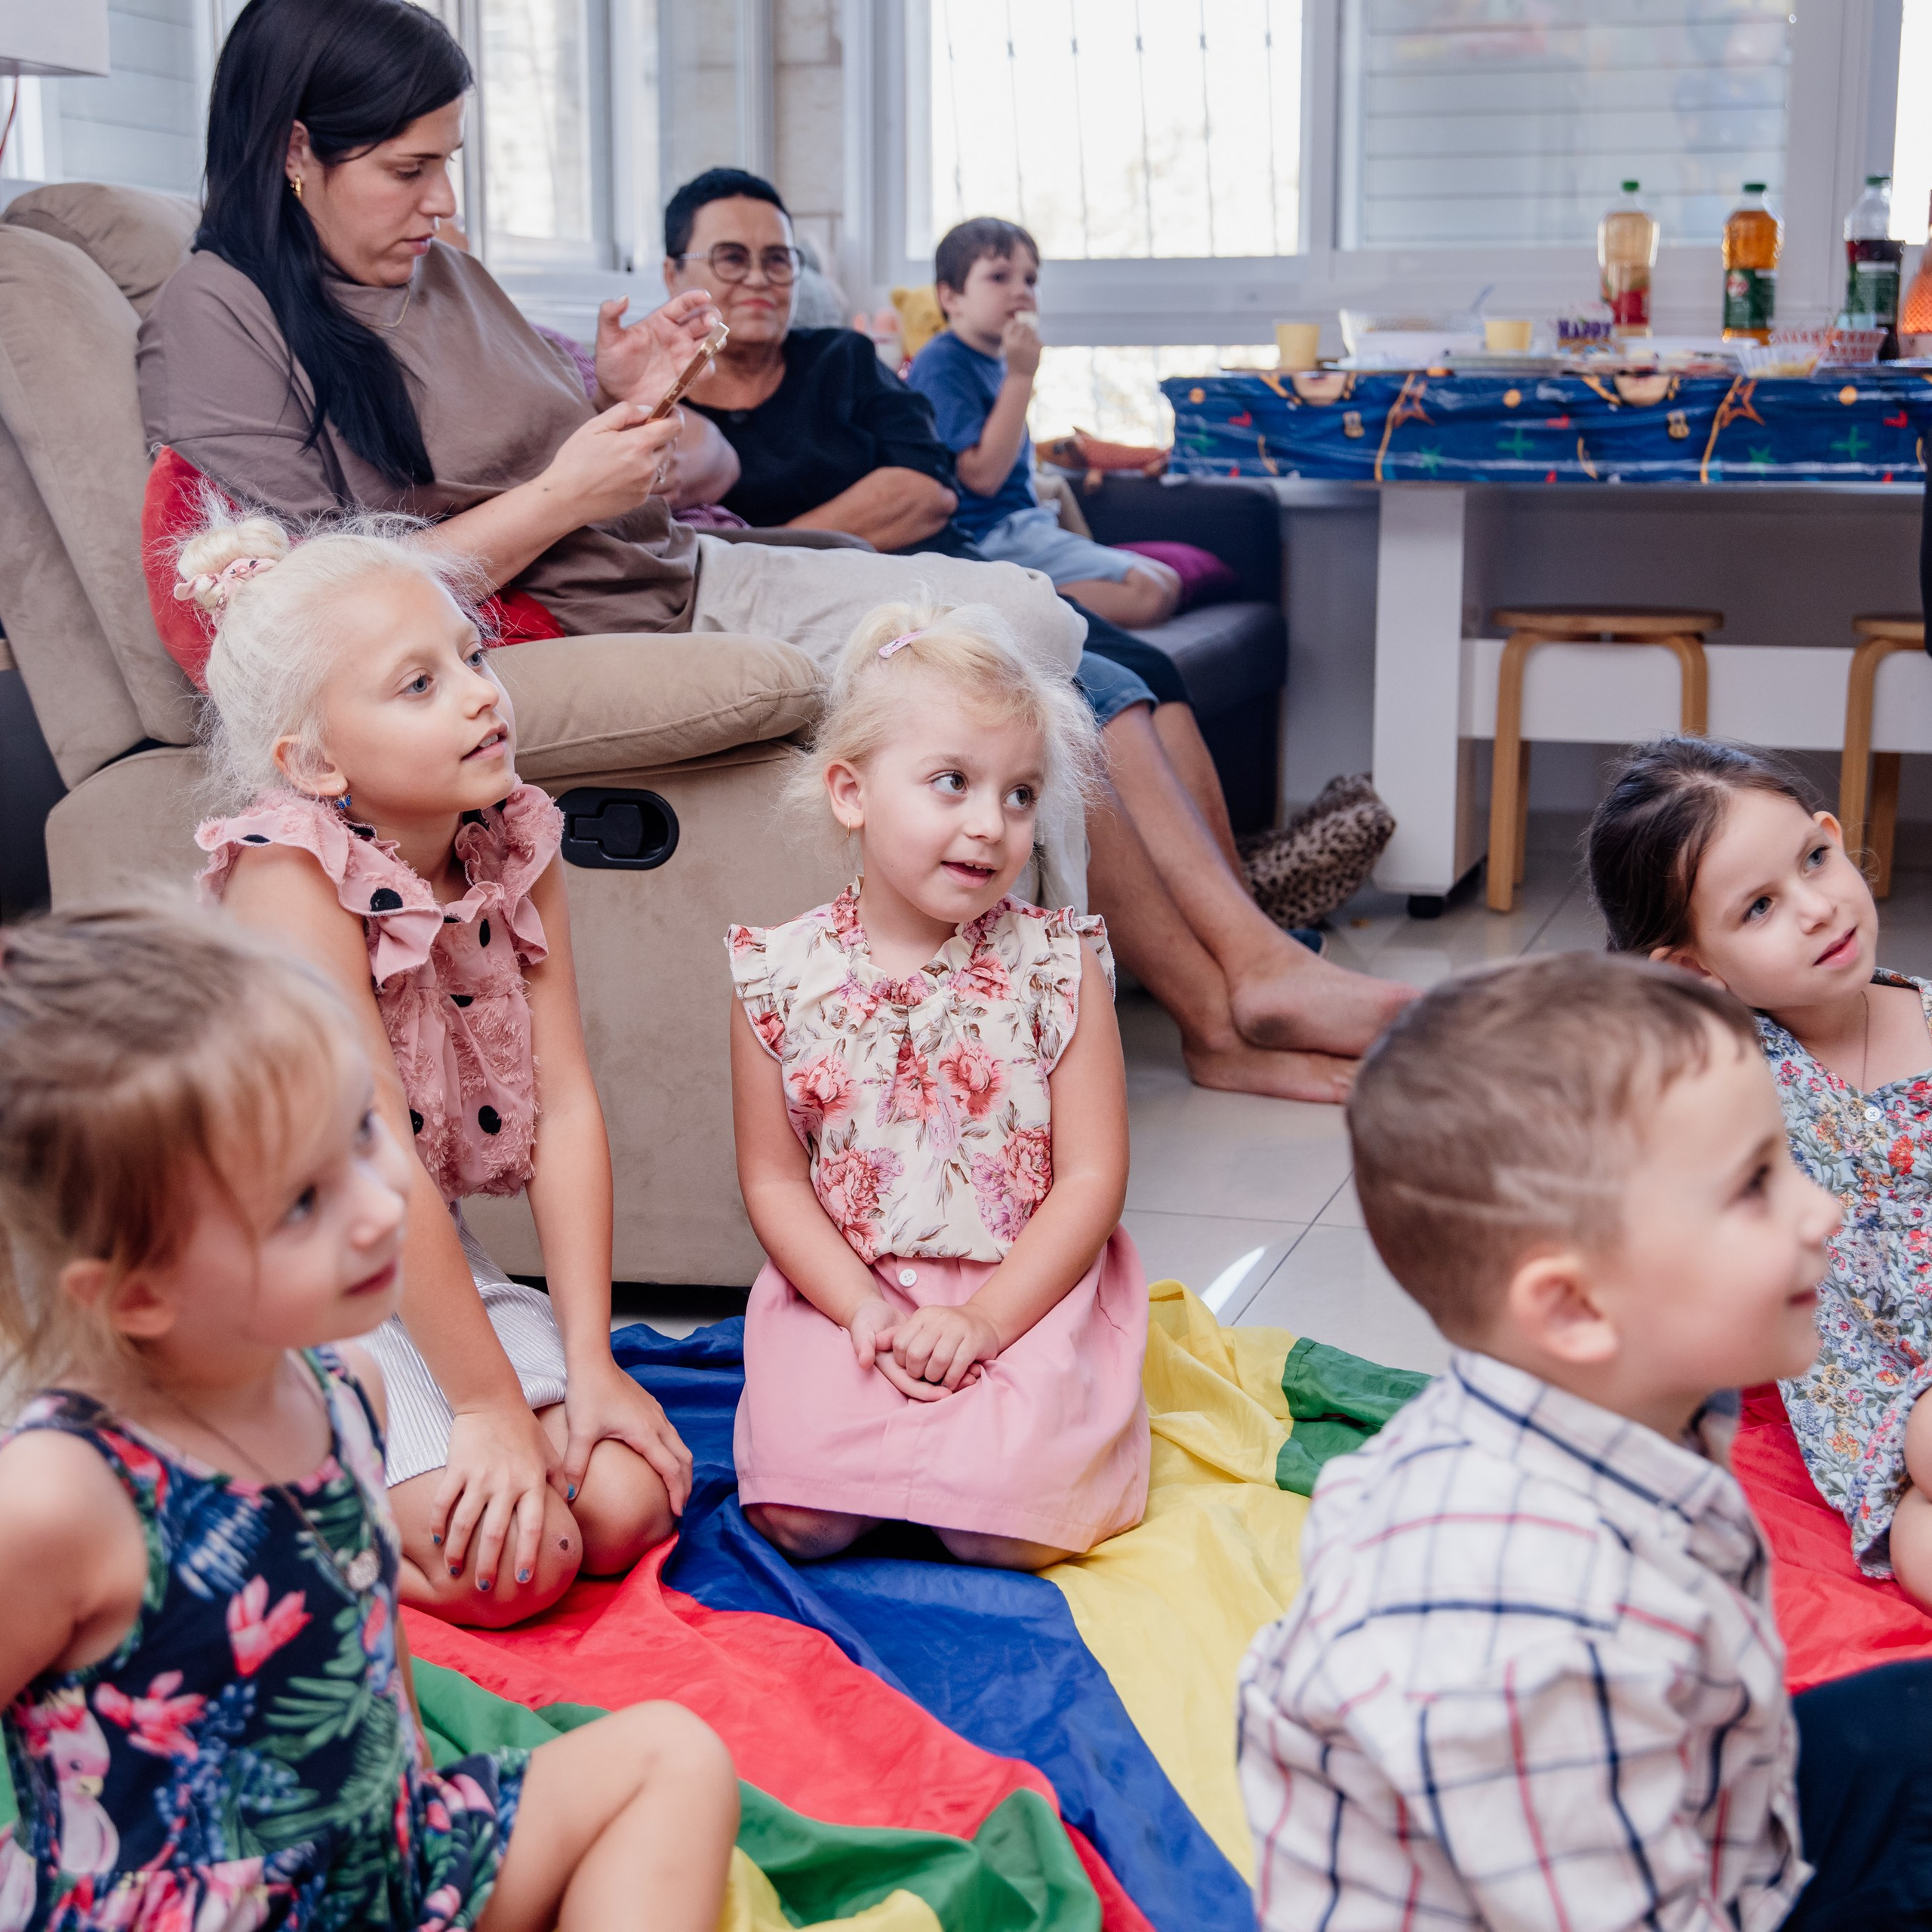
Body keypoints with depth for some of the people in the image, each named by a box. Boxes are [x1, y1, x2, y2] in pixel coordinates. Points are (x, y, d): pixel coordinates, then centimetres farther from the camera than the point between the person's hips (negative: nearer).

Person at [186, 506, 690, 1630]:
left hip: (432, 1266, 7)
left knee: (626, 1509, -8)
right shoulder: (290, 872, -23)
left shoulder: (519, 848, -3)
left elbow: (567, 1108, -6)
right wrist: (487, 1403, -23)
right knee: (512, 1565, -19)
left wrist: (589, 1362, -11)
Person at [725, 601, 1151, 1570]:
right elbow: (774, 1180, 1)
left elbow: (1092, 1179, -6)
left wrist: (984, 1318, -16)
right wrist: (865, 1310, -13)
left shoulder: (1057, 968, -4)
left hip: (1025, 1291, -1)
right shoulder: (780, 976, -2)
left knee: (1005, 1531, -18)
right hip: (843, 1293, 1)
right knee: (801, 1518, -16)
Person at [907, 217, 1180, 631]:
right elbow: (982, 475, -22)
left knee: (1166, 583, 5)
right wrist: (1021, 376, -19)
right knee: (1150, 592, -20)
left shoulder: (992, 361, 17)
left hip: (1022, 527, 10)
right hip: (991, 540, -10)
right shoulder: (942, 366, -13)